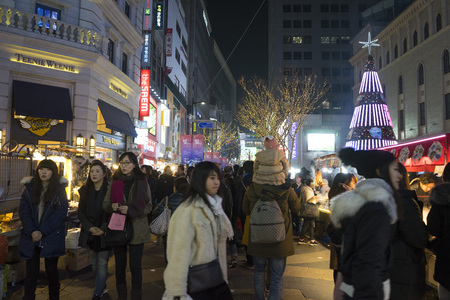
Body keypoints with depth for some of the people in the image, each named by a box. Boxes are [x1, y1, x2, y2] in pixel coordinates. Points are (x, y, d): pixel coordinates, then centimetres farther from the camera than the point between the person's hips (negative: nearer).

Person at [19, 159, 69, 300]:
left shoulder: (59, 189, -1)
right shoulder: (29, 188, 5)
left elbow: (60, 213, -8)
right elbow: (23, 211, 0)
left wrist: (43, 232, -15)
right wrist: (32, 231, -13)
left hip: (52, 237, -1)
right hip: (31, 236, 2)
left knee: (51, 270, 9)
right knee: (31, 271, 3)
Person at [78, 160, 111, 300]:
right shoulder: (85, 190, 5)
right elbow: (80, 211, 5)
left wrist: (103, 229, -16)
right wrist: (90, 227, -8)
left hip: (104, 233, -4)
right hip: (90, 233, 5)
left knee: (102, 264, 0)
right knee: (94, 263, 14)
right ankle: (102, 287, 33)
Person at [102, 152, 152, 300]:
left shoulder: (142, 182, 0)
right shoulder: (115, 182, 8)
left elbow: (148, 207, -3)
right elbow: (105, 204, 10)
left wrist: (131, 210, -19)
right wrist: (112, 207, -13)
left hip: (136, 229, -3)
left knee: (135, 266, -2)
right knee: (120, 265, 13)